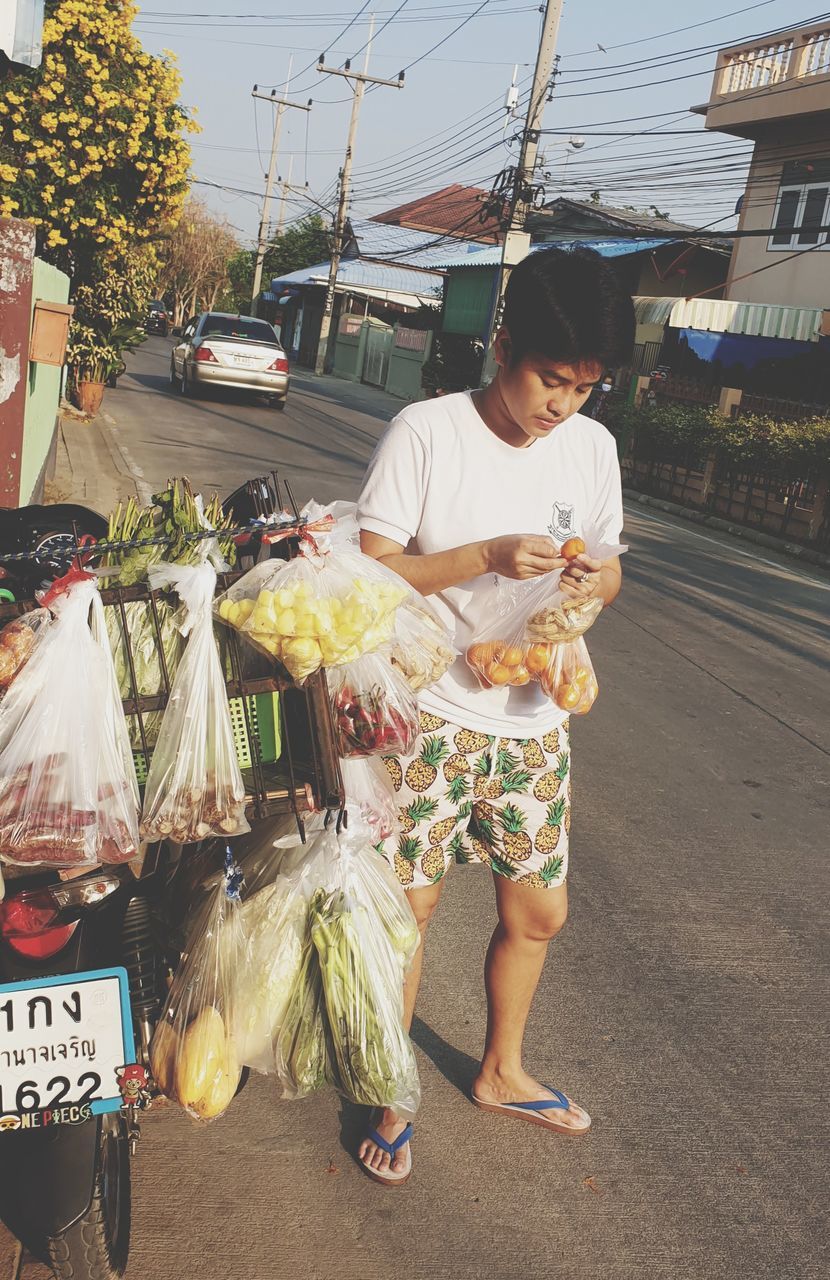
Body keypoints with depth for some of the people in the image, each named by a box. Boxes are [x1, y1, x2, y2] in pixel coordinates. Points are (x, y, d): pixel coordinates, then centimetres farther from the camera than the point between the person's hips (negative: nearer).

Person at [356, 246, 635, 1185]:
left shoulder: (593, 446, 1)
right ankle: (392, 1097, 28)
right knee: (412, 903, 3)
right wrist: (486, 557, -25)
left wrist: (593, 581, -13)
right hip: (430, 713, -5)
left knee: (538, 910, 15)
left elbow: (607, 569, 11)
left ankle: (500, 1072, 41)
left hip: (534, 720, 5)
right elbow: (373, 569, -13)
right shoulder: (426, 432, -13)